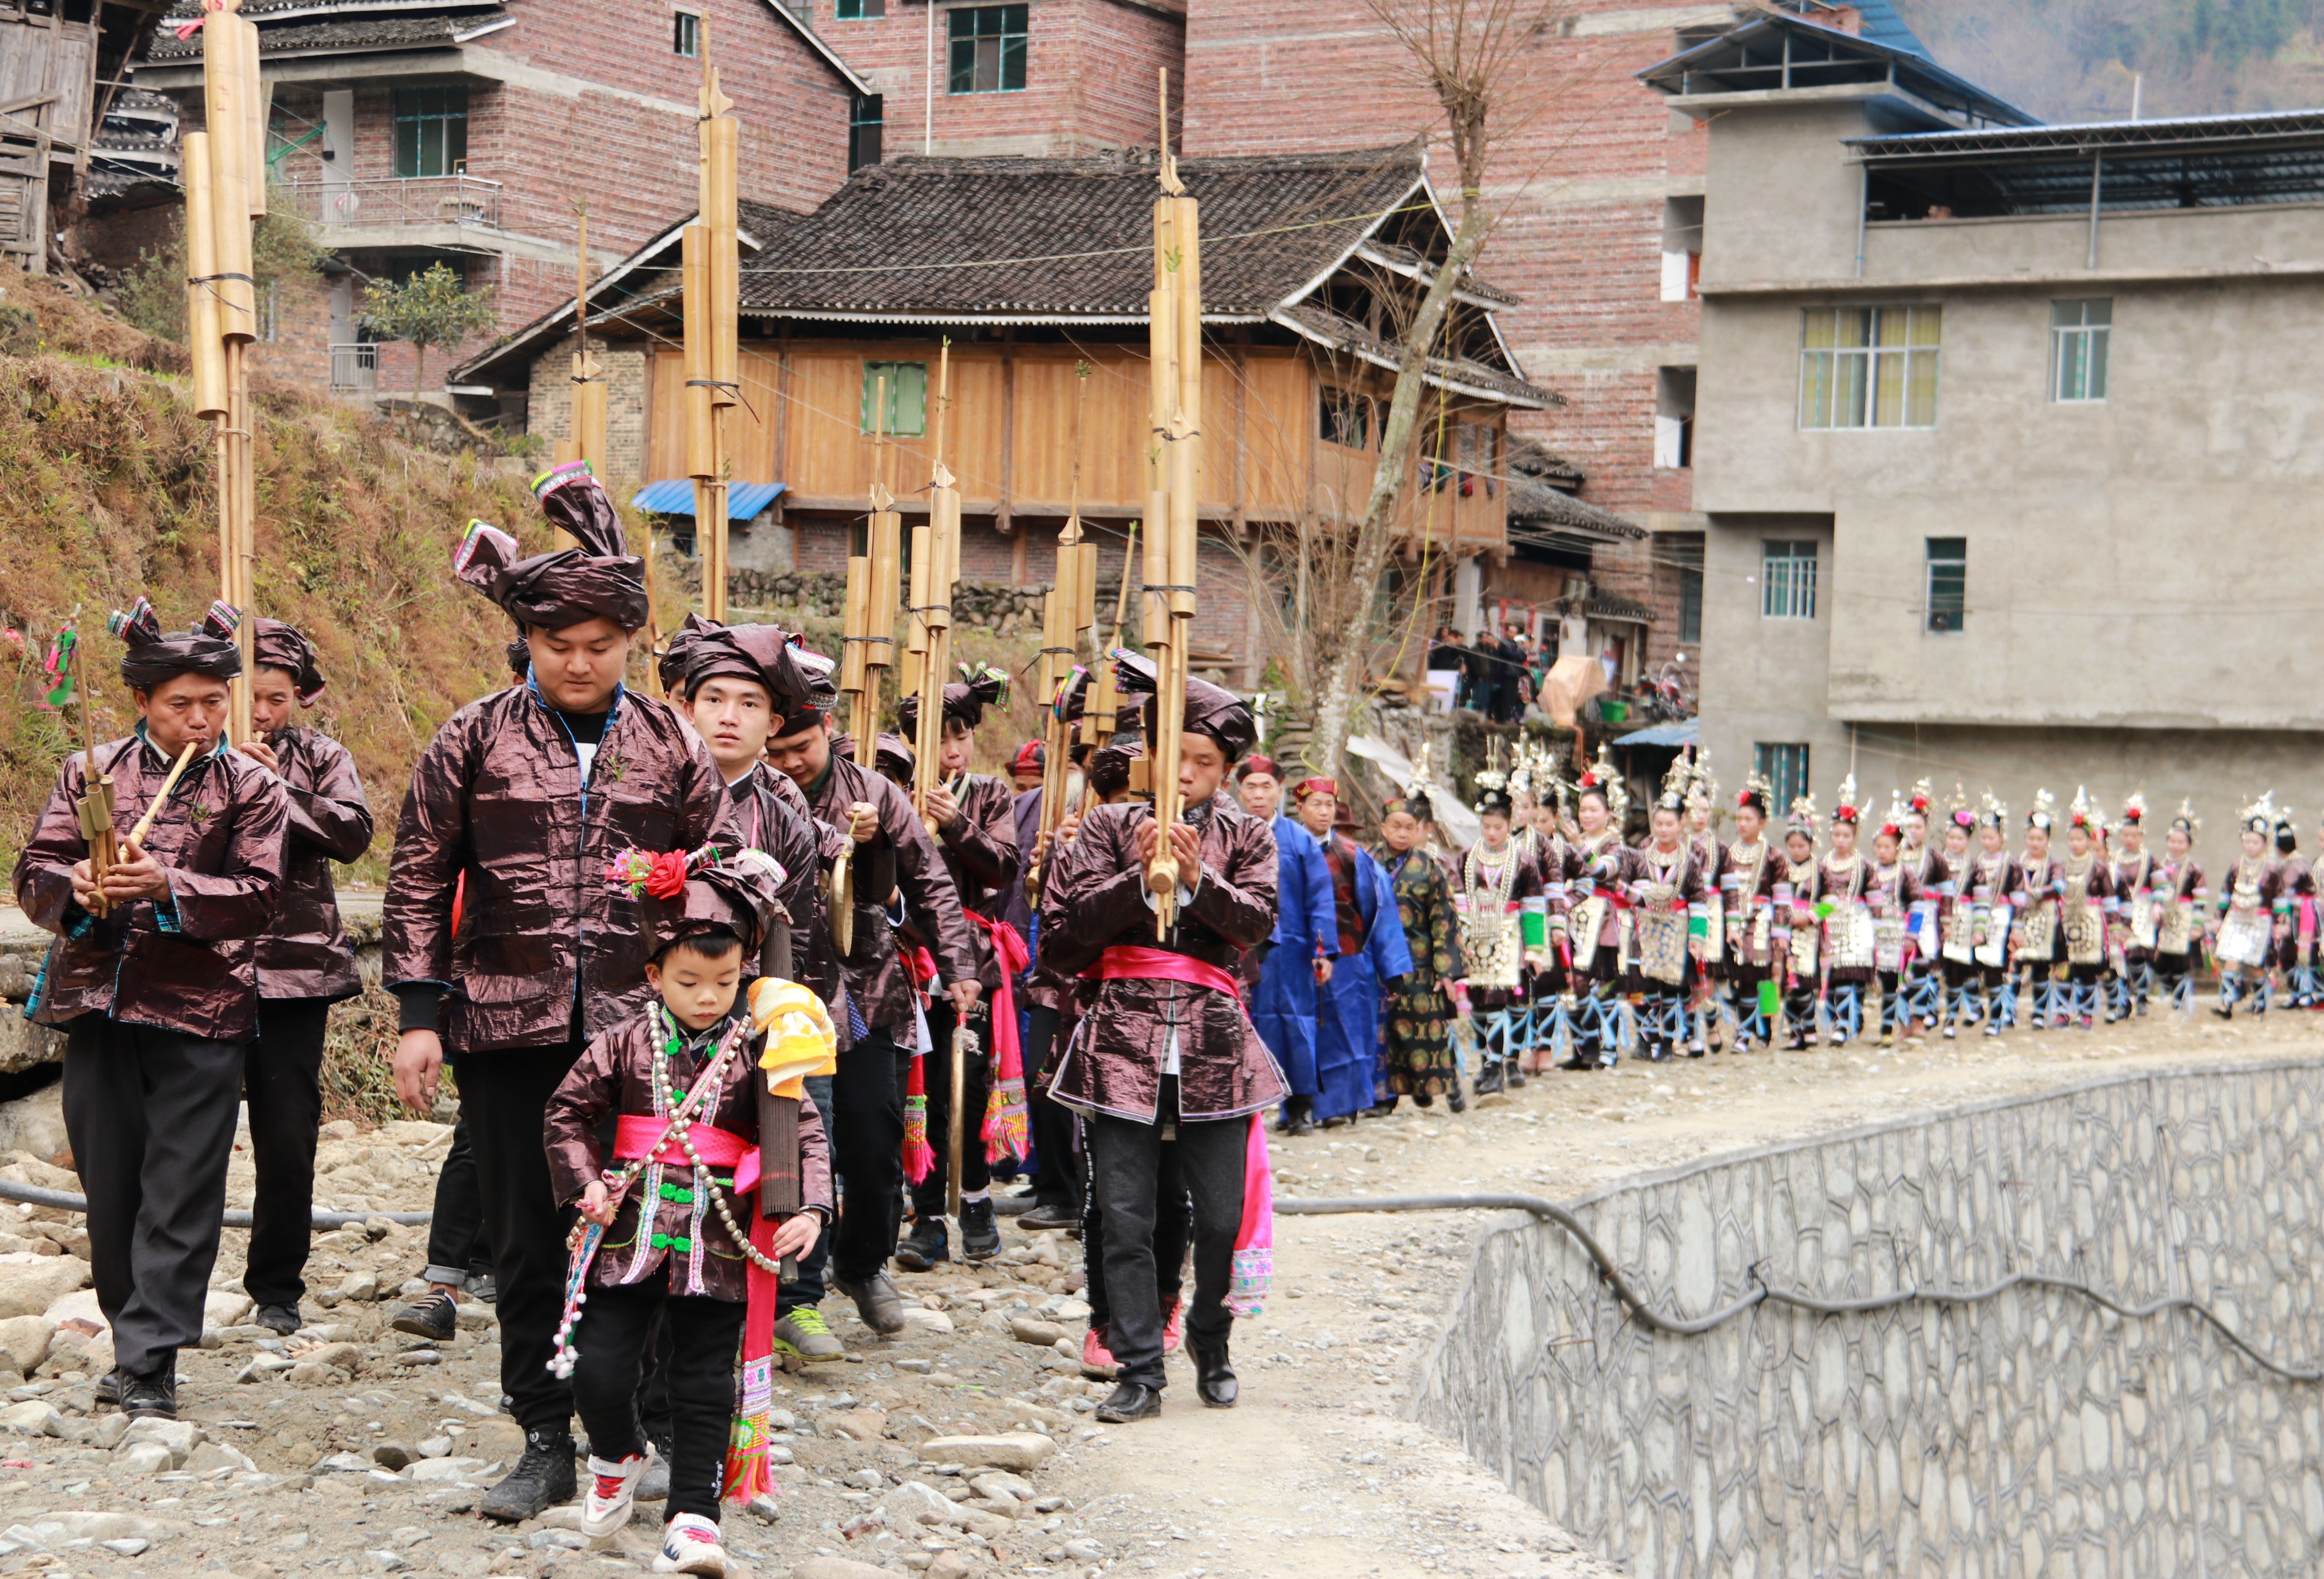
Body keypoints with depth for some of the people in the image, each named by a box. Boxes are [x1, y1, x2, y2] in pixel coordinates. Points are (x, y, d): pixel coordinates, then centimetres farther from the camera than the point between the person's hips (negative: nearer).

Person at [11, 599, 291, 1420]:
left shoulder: (252, 788, 3)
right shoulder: (90, 772, 10)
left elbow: (258, 894, -7)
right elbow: (33, 871, 5)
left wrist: (167, 886, -22)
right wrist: (77, 889, -18)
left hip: (200, 1015, -3)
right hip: (98, 1005, 3)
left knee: (179, 1195, -5)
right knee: (109, 1188, 9)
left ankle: (150, 1367, -3)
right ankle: (133, 1341, 24)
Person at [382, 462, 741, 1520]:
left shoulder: (673, 747, 5)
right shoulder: (474, 741, 2)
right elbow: (419, 880, 4)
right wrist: (419, 1015, -1)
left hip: (640, 1030, 0)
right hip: (507, 1029, 0)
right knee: (526, 1244, 6)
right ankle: (545, 1444, 15)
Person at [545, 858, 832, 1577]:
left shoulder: (760, 1051, -2)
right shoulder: (624, 1045, 1)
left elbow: (805, 1133, -3)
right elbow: (567, 1112, 9)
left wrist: (808, 1209, -15)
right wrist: (585, 1183, -2)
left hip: (718, 1244, -1)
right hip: (631, 1234, 1)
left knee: (704, 1385, 3)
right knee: (598, 1370, -1)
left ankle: (692, 1517, 10)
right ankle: (619, 1455, 31)